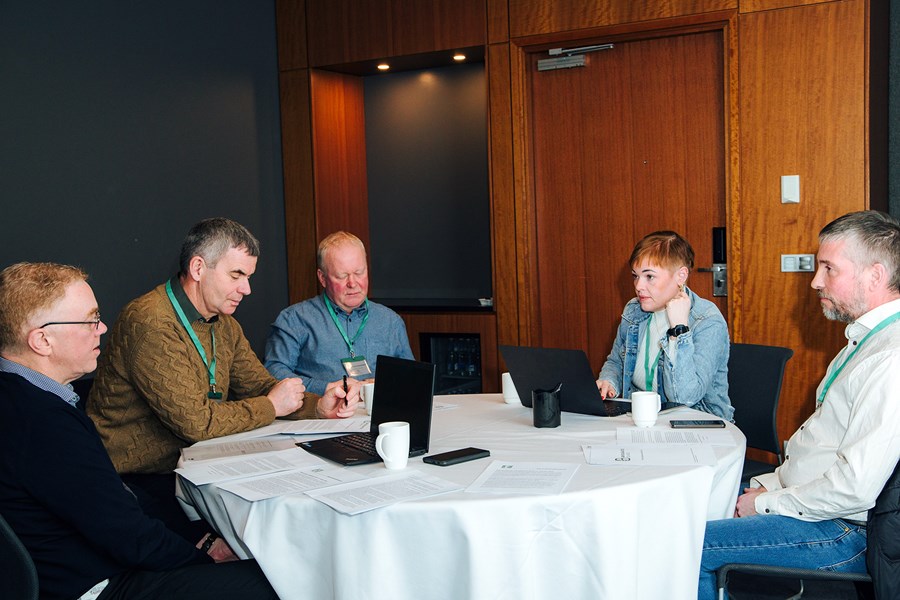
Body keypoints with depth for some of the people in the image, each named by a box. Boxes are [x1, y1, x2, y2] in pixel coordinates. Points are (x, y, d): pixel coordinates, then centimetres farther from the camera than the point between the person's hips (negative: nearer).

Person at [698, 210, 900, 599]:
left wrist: (766, 503, -15)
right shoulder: (867, 337, 10)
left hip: (844, 532, -10)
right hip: (807, 501, 10)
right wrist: (772, 484, 7)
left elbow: (855, 488, -29)